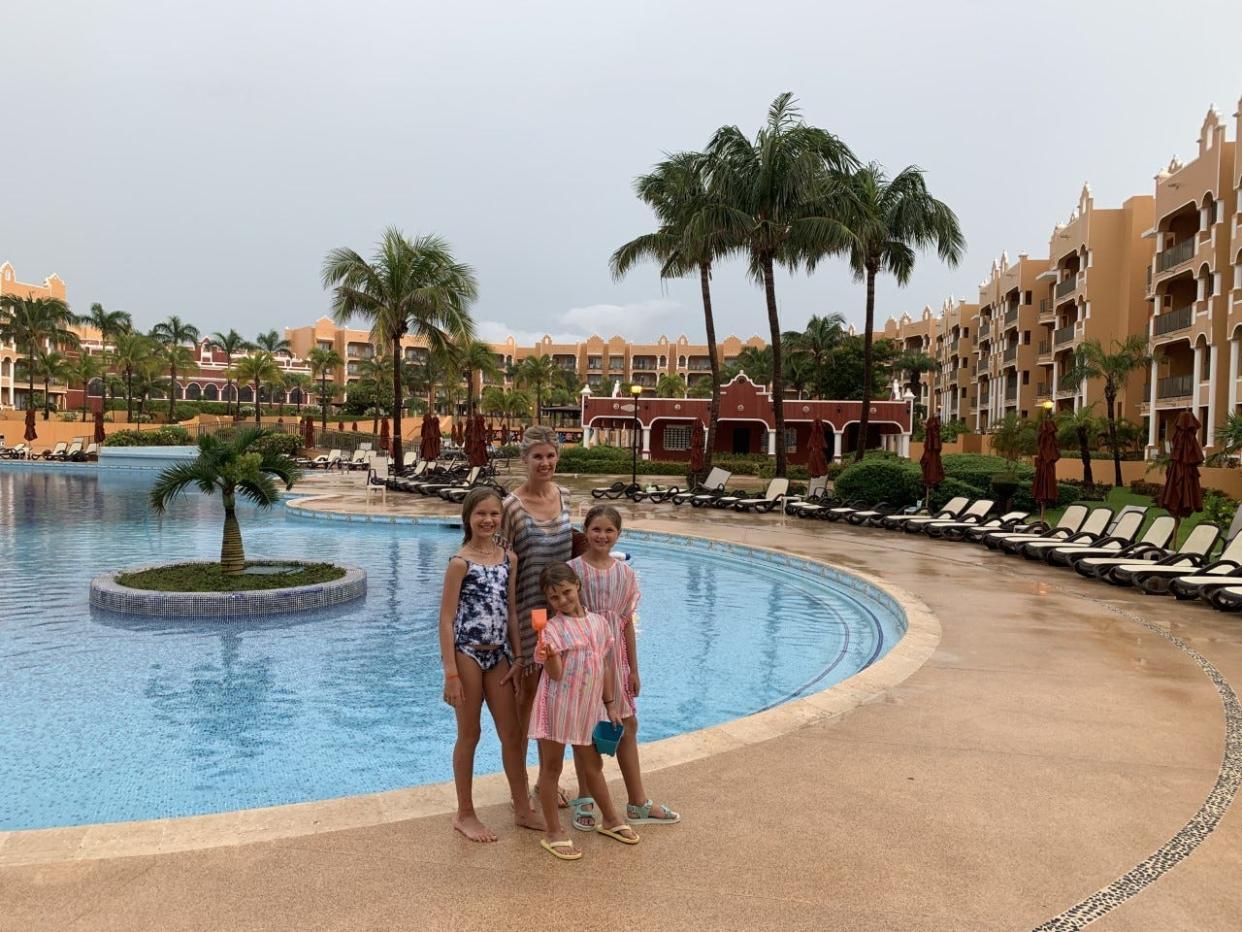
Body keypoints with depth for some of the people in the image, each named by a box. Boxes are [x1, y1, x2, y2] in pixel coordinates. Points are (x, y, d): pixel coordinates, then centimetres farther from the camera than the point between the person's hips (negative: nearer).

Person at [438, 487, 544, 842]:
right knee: (469, 735, 7)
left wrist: (518, 657, 6)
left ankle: (523, 810, 25)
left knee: (512, 733, 11)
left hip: (498, 654, 5)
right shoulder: (460, 562, -12)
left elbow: (512, 612, 9)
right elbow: (446, 620, -12)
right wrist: (450, 674, -15)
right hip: (467, 653, -5)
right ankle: (465, 815, 23)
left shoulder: (509, 558, 4)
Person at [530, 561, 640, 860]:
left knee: (593, 766, 20)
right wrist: (549, 653, -38)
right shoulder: (553, 629, -13)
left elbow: (605, 667, 9)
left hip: (588, 709, 5)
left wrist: (610, 705, 12)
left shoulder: (599, 622, 2)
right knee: (551, 767, 9)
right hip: (557, 708, -5)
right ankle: (554, 833, 20)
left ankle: (610, 820, 37)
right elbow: (556, 674, -18)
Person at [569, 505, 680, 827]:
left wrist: (633, 670, 8)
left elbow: (627, 623, 6)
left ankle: (638, 804, 25)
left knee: (627, 725, 11)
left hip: (614, 658, 4)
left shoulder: (625, 573, 2)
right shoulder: (572, 569, -11)